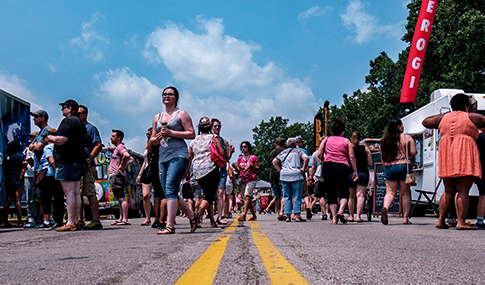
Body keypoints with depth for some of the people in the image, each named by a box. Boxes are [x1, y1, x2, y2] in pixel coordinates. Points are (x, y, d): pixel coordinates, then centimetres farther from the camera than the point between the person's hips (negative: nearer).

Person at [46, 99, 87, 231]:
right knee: (76, 193, 9)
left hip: (67, 161, -10)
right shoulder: (80, 122, 21)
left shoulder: (68, 121, -10)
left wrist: (50, 137, -1)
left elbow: (61, 140, -20)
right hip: (79, 160, 10)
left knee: (69, 192, -10)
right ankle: (76, 222, 11)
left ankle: (70, 223, -11)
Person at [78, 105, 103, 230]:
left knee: (90, 193, -11)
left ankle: (96, 221, -12)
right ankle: (80, 220, 14)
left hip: (86, 165, -8)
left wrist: (88, 160, -19)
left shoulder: (90, 128, -1)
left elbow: (98, 146, -10)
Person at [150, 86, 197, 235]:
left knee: (170, 189, -18)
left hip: (178, 155, -7)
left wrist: (171, 132, -12)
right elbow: (152, 140, 23)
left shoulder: (181, 114, 4)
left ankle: (170, 225, -19)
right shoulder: (157, 117, 21)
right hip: (163, 157, 7)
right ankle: (192, 216, 20)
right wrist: (157, 138, -1)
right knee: (170, 193, 4)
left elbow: (192, 134, -5)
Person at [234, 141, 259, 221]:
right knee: (247, 199, 9)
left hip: (251, 180, -6)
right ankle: (254, 215, 21)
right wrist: (234, 166, -7)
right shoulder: (240, 158, 15)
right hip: (242, 181, 6)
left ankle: (244, 215, -28)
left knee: (247, 196, -21)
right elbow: (238, 170, 13)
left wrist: (251, 166, -16)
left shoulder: (253, 157, 2)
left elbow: (257, 169, 2)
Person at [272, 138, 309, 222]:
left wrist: (280, 171, 9)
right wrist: (303, 169, -5)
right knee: (297, 196, -1)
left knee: (287, 197, 6)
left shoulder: (283, 152, 17)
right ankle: (297, 215, -8)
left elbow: (274, 162, 12)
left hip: (284, 176, 3)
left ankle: (288, 216, 2)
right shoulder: (298, 151, 6)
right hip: (296, 175, -3)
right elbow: (306, 158, -12)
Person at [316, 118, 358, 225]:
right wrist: (355, 171, 7)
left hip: (328, 166, 2)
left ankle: (334, 218, 0)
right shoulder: (346, 141, 10)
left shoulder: (326, 140, 14)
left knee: (331, 194, 6)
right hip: (342, 167, -1)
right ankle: (340, 211, -16)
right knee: (344, 192, 9)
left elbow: (319, 154, 8)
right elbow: (351, 157, 4)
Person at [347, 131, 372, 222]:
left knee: (351, 196, 13)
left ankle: (351, 216, 15)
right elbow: (370, 163, 4)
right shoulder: (365, 148, 6)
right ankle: (358, 216, -13)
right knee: (360, 195, -3)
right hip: (363, 173, -1)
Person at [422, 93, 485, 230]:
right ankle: (461, 222, -12)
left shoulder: (443, 118, 14)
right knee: (463, 191, -7)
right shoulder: (471, 117, 1)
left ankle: (440, 220, 8)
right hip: (465, 155, -5)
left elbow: (425, 122, 26)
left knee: (448, 191, 11)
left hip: (446, 157, 5)